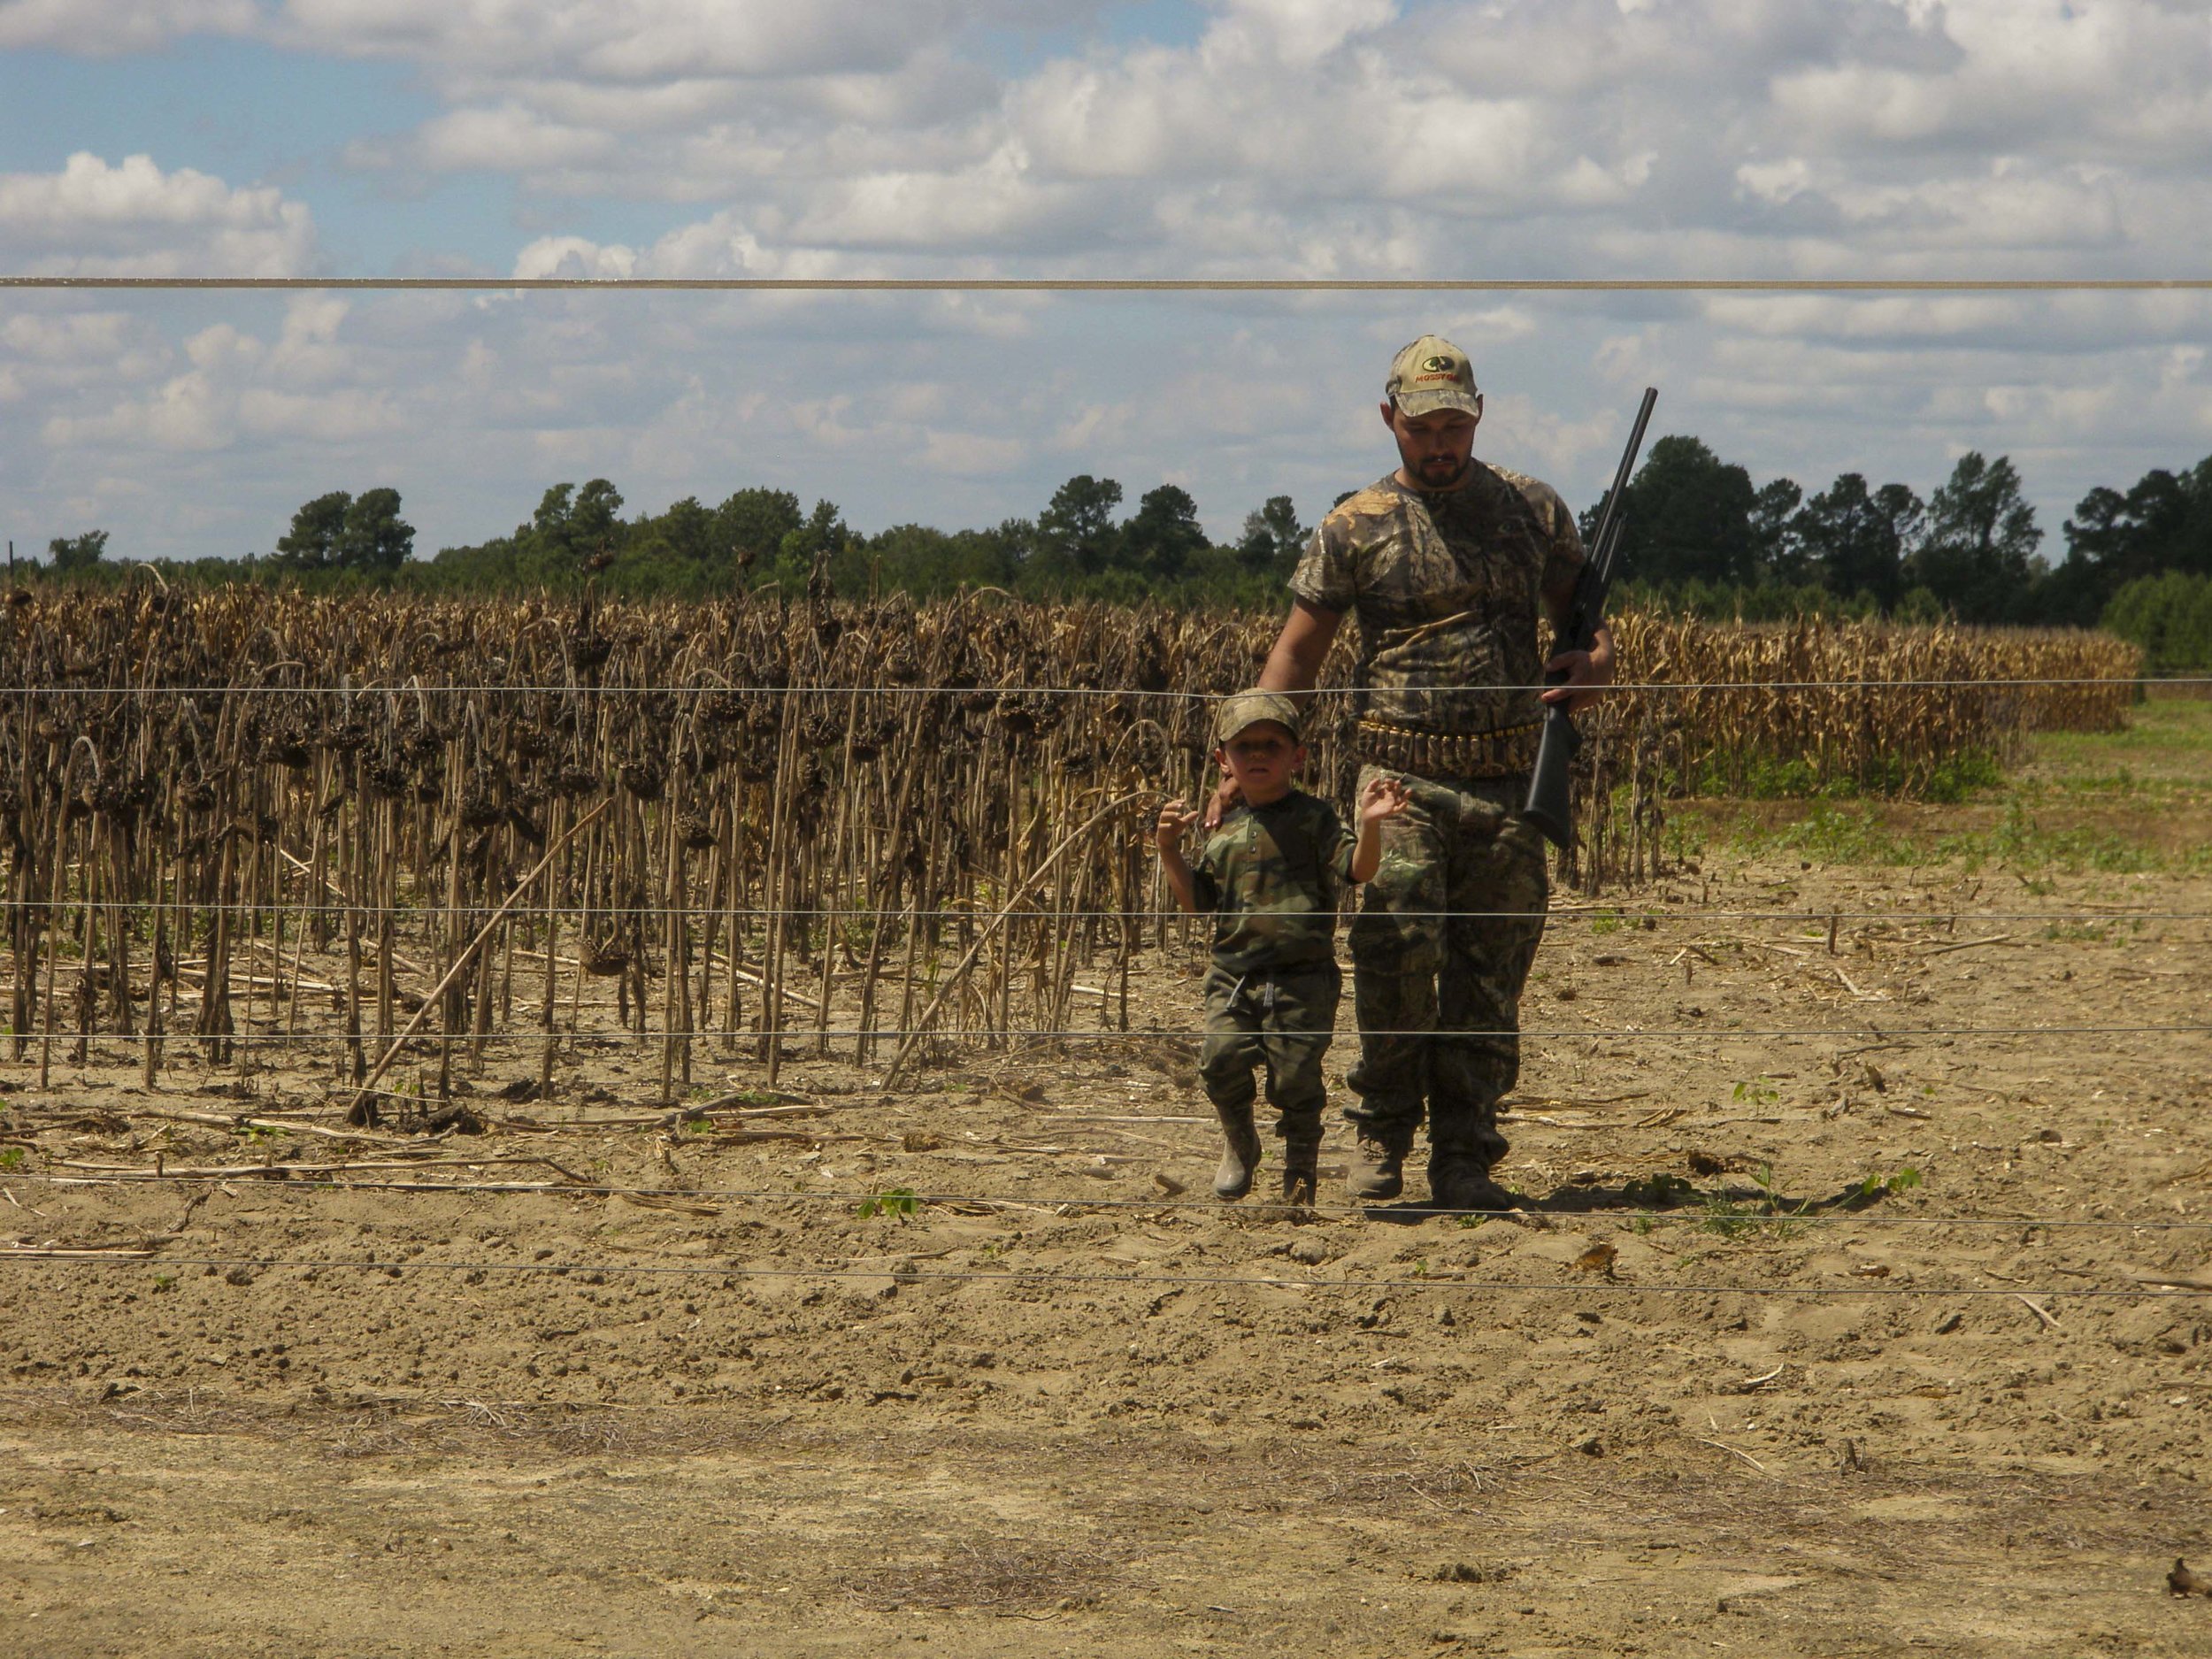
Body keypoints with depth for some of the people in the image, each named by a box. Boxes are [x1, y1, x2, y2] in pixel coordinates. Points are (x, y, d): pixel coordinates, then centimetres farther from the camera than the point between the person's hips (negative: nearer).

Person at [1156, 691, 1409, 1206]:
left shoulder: (1313, 819, 0)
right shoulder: (1224, 831, 14)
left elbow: (1356, 869, -11)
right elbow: (1198, 901, 18)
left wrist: (1369, 826, -29)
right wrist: (1169, 850, 6)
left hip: (1302, 975, -4)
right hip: (1233, 972, 4)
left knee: (1295, 1076, -6)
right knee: (1222, 1055, -15)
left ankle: (1300, 1174, 14)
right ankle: (1239, 1144, 12)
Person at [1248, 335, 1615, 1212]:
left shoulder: (1532, 508, 11)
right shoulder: (1357, 526, 6)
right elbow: (1297, 651, 7)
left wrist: (1596, 659, -6)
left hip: (1510, 780, 2)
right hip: (1403, 776, -2)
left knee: (1488, 977, 3)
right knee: (1396, 950, -17)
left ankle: (1463, 1162, 10)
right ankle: (1380, 1135, 1)